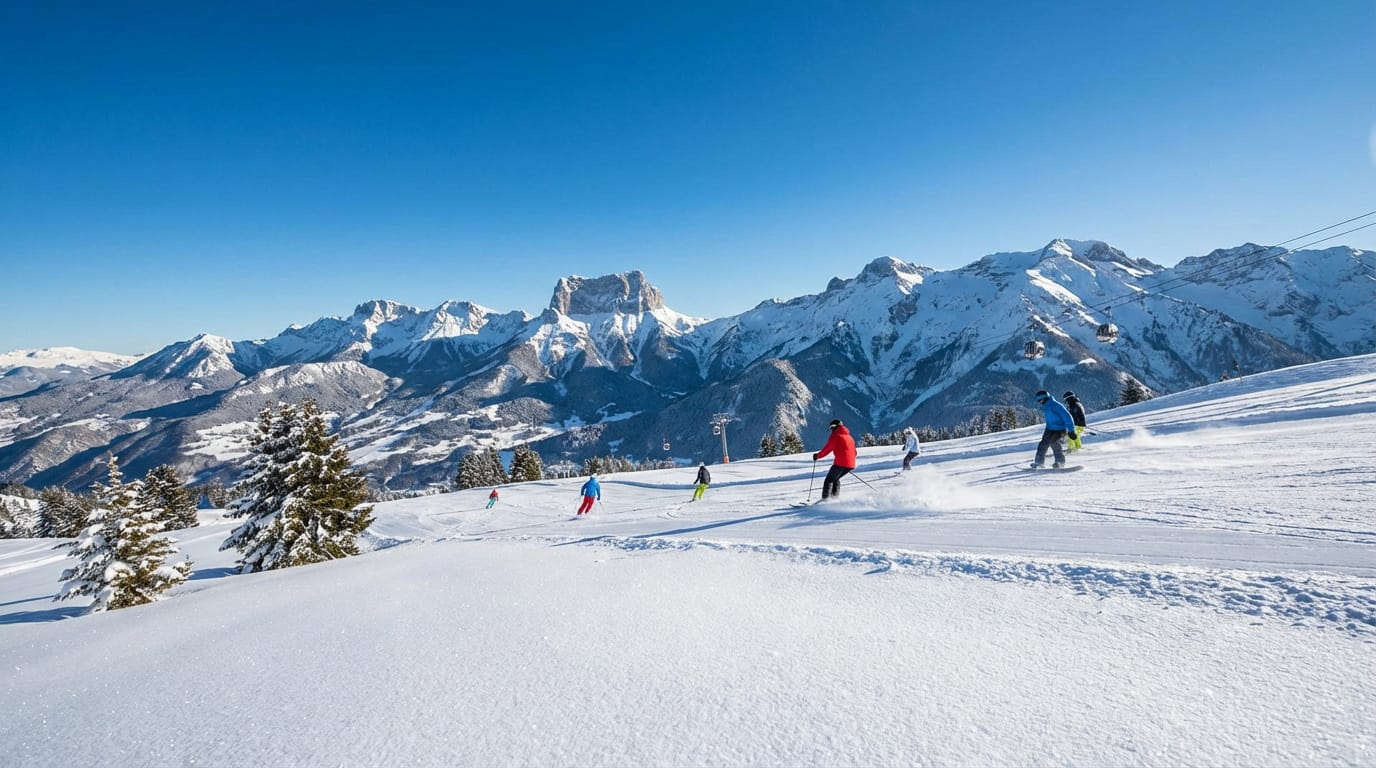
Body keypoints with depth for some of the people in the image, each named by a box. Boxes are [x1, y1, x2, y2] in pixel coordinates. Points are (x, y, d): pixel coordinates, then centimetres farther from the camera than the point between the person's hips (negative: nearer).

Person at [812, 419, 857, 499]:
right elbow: (854, 452, 24)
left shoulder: (835, 436, -2)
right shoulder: (850, 437, 21)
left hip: (840, 463, -8)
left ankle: (825, 499, -12)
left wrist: (817, 456, 6)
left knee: (829, 480, 0)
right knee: (835, 479, 24)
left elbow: (827, 449, -7)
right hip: (851, 464, 8)